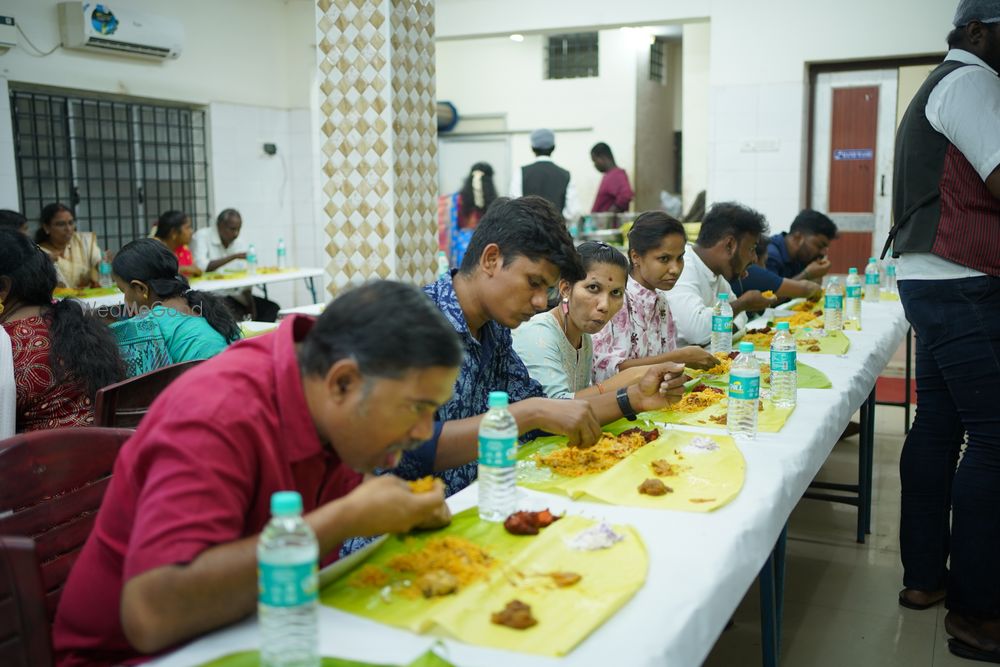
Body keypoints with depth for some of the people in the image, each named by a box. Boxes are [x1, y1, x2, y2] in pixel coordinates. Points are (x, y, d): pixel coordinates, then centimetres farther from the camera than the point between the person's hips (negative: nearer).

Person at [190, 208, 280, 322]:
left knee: (272, 308, -8)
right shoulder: (201, 237, -7)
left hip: (235, 295, 6)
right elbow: (200, 267, -24)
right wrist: (234, 256, -23)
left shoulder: (241, 245, 6)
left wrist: (252, 308, -13)